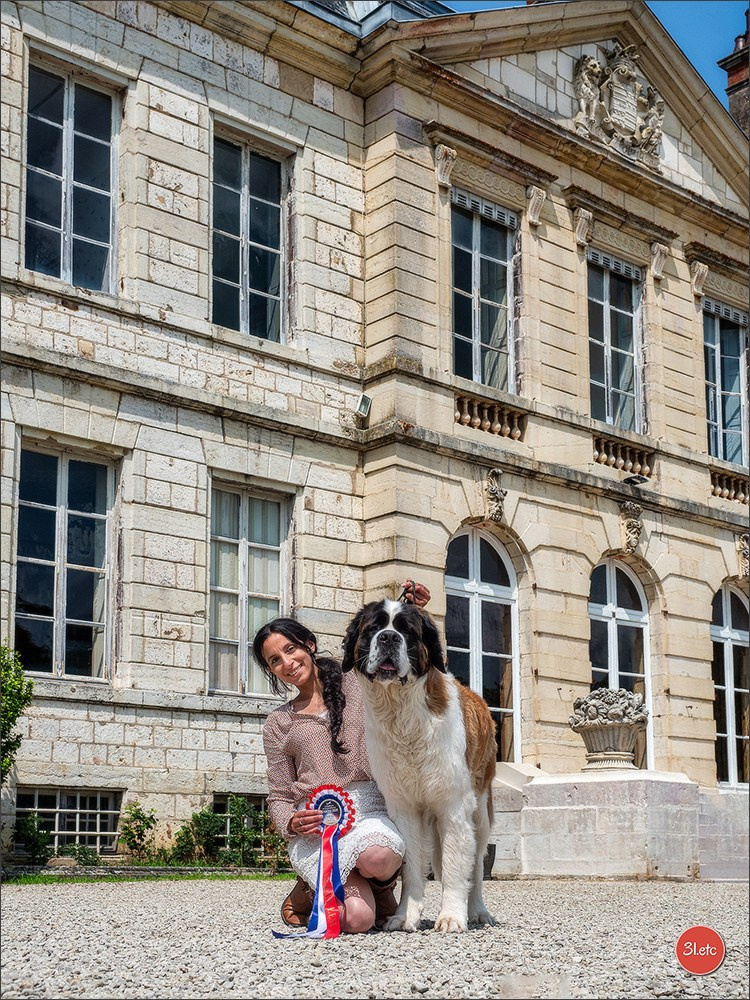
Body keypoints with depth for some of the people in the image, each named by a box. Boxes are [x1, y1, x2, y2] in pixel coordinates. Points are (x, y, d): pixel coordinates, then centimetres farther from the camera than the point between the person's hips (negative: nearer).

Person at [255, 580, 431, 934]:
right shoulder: (278, 724, 18)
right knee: (357, 919, -27)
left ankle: (381, 884, 0)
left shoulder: (357, 684, 15)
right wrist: (292, 823, -7)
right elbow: (278, 798, 17)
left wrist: (413, 612, -4)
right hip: (314, 827, 0)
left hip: (370, 811, 0)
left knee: (377, 858, -39)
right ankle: (307, 893, 9)